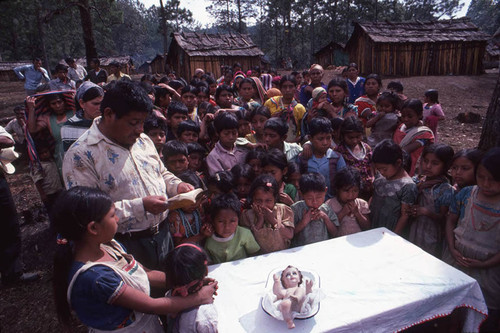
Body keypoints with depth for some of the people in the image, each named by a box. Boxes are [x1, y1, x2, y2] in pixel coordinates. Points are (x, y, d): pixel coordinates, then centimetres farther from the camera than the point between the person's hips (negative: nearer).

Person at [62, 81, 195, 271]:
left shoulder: (143, 140, 6)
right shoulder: (81, 154, -17)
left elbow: (162, 173, 20)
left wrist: (177, 186, -1)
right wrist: (141, 206, -26)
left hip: (162, 234, 7)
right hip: (125, 246, -6)